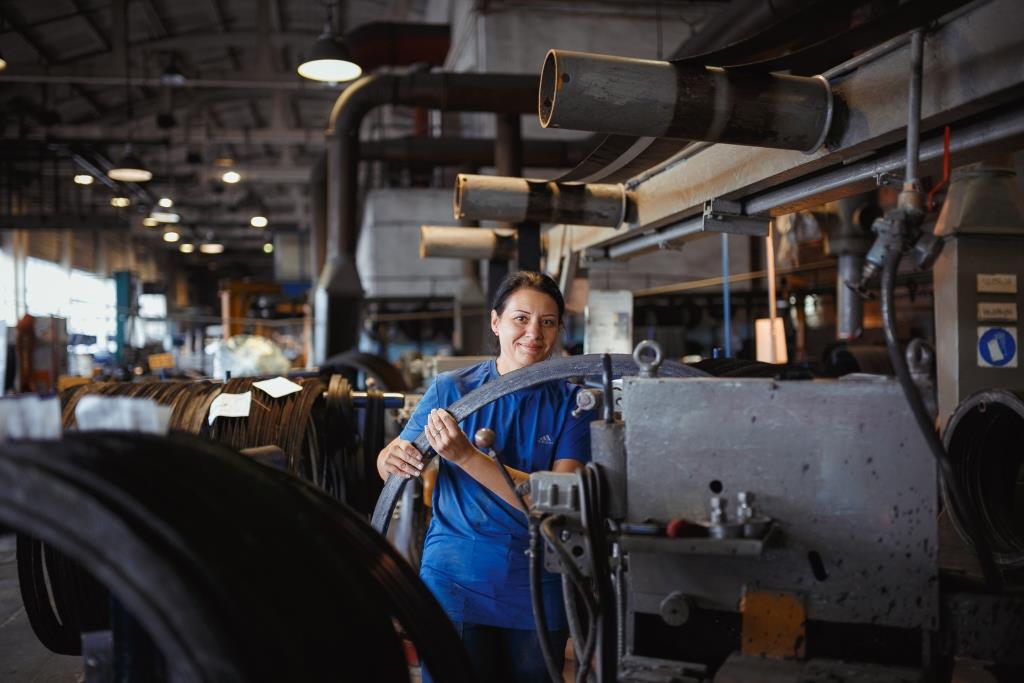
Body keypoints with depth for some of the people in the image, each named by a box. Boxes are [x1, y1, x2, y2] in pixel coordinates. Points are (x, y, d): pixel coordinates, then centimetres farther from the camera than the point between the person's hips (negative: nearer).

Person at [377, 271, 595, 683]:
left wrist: (466, 456, -24)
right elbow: (392, 457, 3)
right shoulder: (451, 389, -2)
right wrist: (391, 459, -22)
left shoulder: (572, 403, -4)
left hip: (537, 592, 1)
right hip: (456, 583, -1)